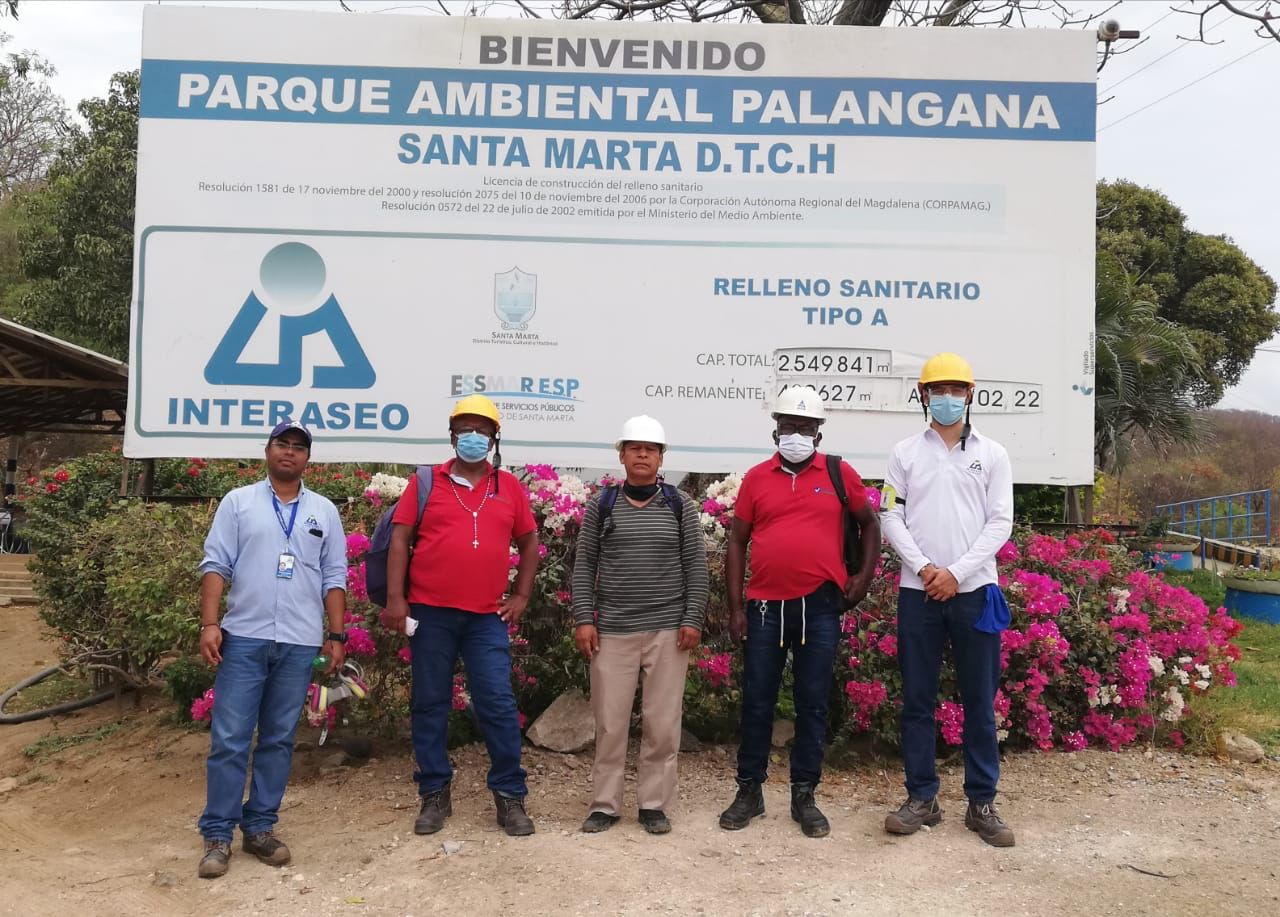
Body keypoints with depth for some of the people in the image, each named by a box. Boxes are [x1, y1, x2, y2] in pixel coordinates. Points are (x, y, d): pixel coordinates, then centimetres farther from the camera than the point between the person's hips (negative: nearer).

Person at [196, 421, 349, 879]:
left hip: (300, 643, 2)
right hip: (244, 637, -2)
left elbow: (334, 579, 10)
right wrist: (209, 624, -9)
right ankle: (218, 834, 9)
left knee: (278, 740, 8)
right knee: (229, 740, -1)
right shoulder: (238, 502, 6)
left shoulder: (324, 511, 10)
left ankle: (260, 826, 19)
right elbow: (216, 565, 1)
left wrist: (336, 636, 4)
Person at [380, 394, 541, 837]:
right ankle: (435, 795, 19)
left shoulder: (509, 487, 9)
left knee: (499, 705, 0)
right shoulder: (426, 482, 4)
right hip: (430, 613, 0)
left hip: (487, 618, 1)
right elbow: (400, 539, 0)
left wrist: (521, 596, 9)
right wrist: (395, 598, -8)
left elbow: (529, 542, 16)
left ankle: (510, 797, 11)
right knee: (430, 705, 7)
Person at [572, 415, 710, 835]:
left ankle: (654, 804, 17)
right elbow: (584, 564, 5)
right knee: (610, 721, 4)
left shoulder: (680, 505, 4)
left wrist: (693, 619, -3)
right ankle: (604, 804, 17)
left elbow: (696, 566, 4)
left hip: (668, 629, 0)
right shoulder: (602, 505, 4)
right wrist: (584, 619, -3)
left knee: (663, 722, 4)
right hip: (612, 629, 0)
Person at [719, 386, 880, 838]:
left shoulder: (839, 474, 4)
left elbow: (869, 522, 17)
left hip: (820, 606, 0)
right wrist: (735, 607, 1)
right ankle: (749, 791, 20)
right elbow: (737, 542, 6)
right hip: (766, 606, 1)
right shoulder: (756, 478, 5)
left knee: (813, 703, 7)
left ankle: (804, 797, 19)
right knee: (757, 701, 7)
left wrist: (865, 574, 5)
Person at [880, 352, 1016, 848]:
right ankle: (922, 797, 16)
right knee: (917, 699, 5)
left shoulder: (992, 454, 6)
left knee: (980, 700, 5)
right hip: (917, 592, 1)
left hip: (973, 591, 0)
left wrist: (956, 573, -10)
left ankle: (982, 802, 15)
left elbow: (1000, 523, 0)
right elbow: (892, 519, 3)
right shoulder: (904, 452, 7)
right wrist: (924, 568, -11)